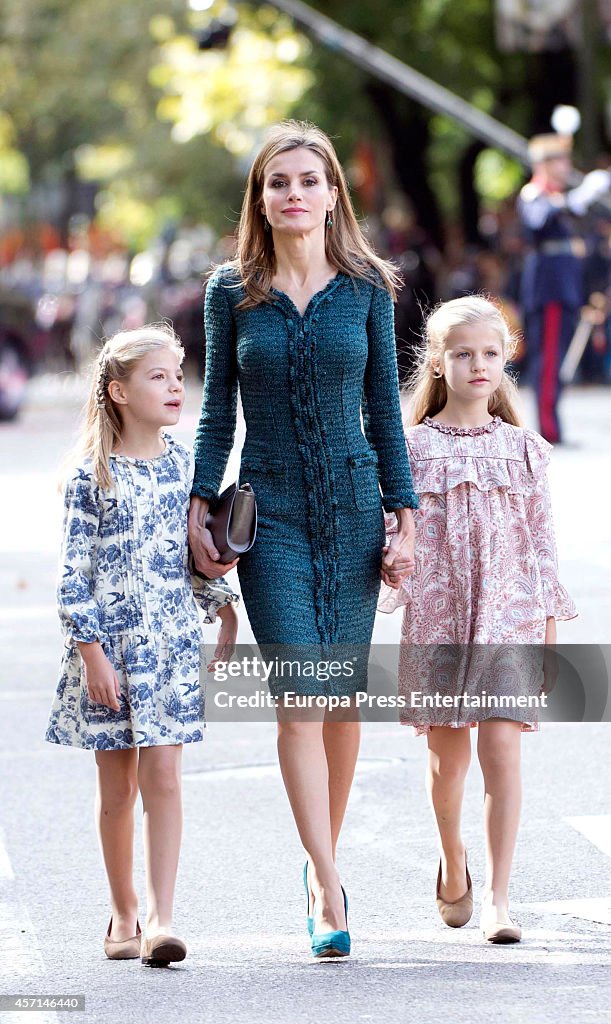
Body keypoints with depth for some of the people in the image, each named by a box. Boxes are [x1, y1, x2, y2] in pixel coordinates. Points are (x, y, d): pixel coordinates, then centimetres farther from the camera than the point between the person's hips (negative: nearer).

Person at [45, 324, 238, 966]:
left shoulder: (185, 465, 5)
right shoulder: (91, 474, -6)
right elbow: (73, 572, -7)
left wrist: (224, 609, 10)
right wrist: (90, 651, -11)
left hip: (172, 642, 2)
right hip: (109, 642, -2)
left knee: (162, 776, -7)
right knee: (117, 784, 7)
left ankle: (159, 919, -12)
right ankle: (123, 912, 22)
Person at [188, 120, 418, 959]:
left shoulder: (367, 288, 3)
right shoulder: (231, 291, 2)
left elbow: (385, 411, 6)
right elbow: (218, 409, 8)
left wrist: (404, 514, 3)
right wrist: (200, 504, 0)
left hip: (353, 508, 1)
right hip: (271, 513, -1)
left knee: (343, 697, 5)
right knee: (299, 696, -12)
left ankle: (323, 862, 23)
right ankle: (328, 888, -12)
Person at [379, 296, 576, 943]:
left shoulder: (523, 449, 6)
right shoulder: (412, 447, 3)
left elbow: (540, 540, 7)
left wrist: (549, 629, 5)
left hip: (509, 618, 0)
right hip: (436, 619, 0)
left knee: (501, 750, -11)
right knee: (447, 754, 9)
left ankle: (498, 896, -10)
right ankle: (453, 865, 35)